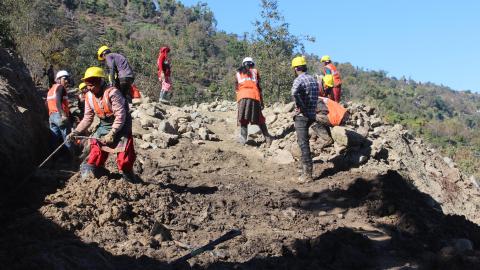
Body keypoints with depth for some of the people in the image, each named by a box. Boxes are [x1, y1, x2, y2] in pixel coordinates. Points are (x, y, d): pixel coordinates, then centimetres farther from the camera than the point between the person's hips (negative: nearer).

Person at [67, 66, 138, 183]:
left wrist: (112, 134, -27)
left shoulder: (112, 92, -25)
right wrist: (76, 132, -6)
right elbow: (87, 118, 5)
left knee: (124, 159, -5)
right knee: (96, 150, 1)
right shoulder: (89, 96, -3)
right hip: (104, 126, 6)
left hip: (121, 127, -6)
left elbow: (120, 116, -26)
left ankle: (130, 182, 12)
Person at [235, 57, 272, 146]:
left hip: (242, 97, 0)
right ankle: (267, 138, 3)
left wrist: (238, 101, 23)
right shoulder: (255, 72, 17)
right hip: (254, 96, 0)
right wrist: (262, 102, 11)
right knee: (260, 119, 6)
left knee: (243, 119, 4)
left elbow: (236, 88, 16)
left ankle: (243, 138, -8)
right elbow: (259, 87, 11)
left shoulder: (238, 73, 21)